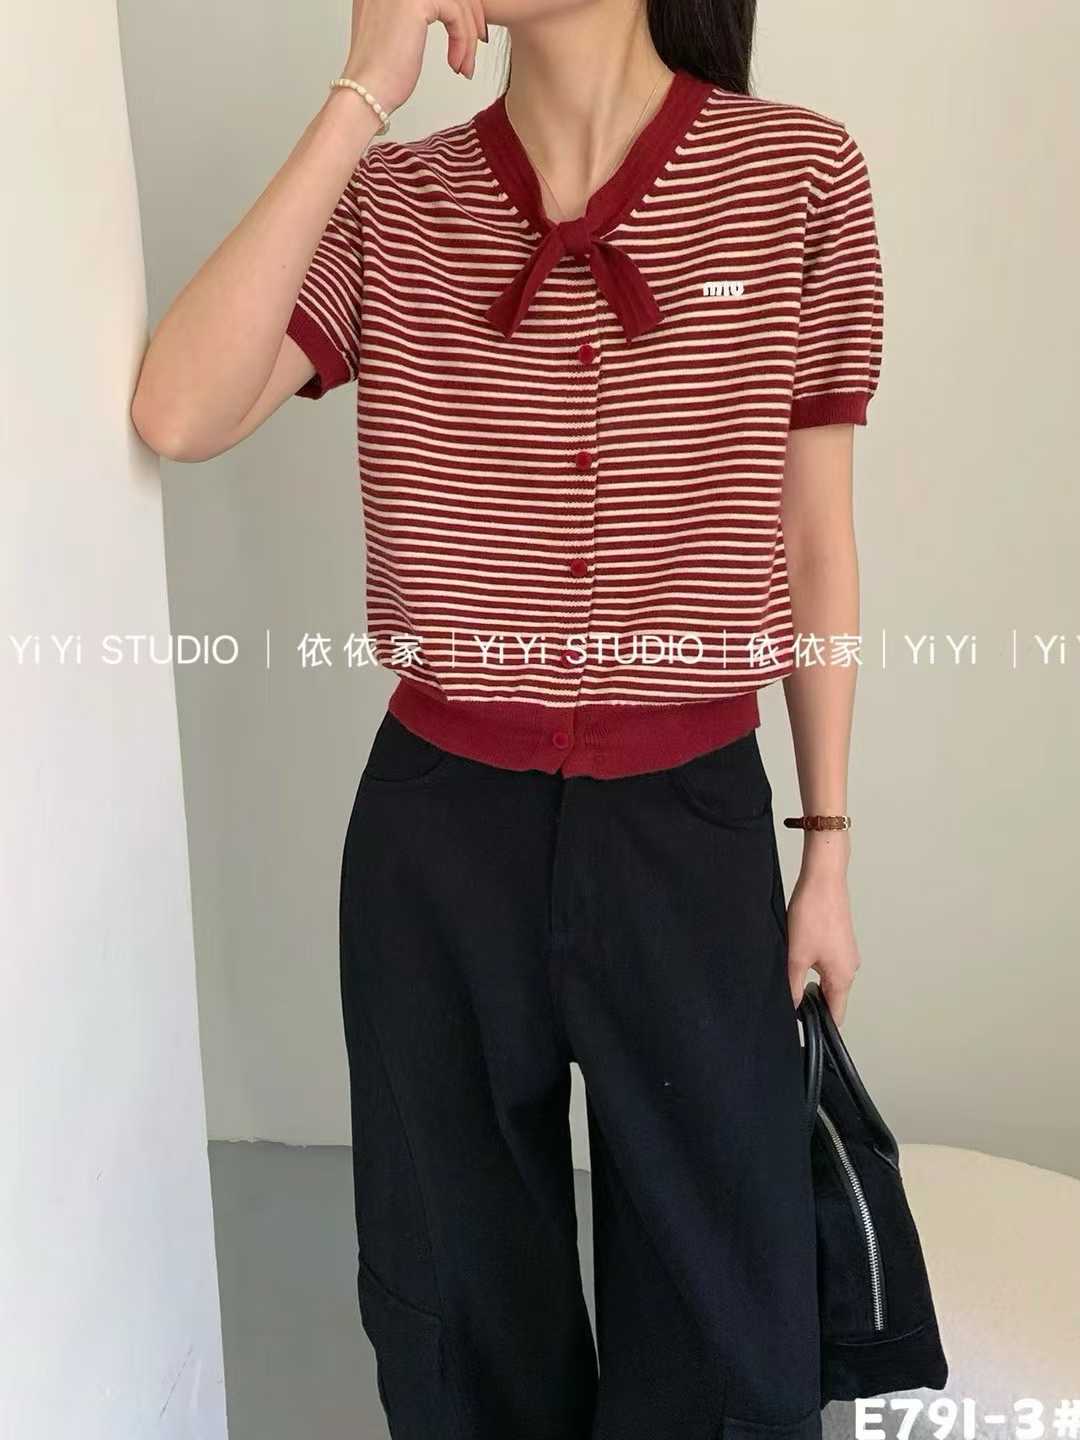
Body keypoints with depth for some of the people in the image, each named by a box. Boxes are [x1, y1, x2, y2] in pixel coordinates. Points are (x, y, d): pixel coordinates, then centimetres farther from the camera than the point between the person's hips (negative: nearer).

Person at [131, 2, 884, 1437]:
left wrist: (828, 845, 4)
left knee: (725, 1317, 14)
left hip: (691, 822, -1)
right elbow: (177, 416, -15)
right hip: (439, 824, 2)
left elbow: (814, 542, 1)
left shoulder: (798, 176, -3)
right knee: (456, 1289, 19)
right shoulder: (389, 201, 0)